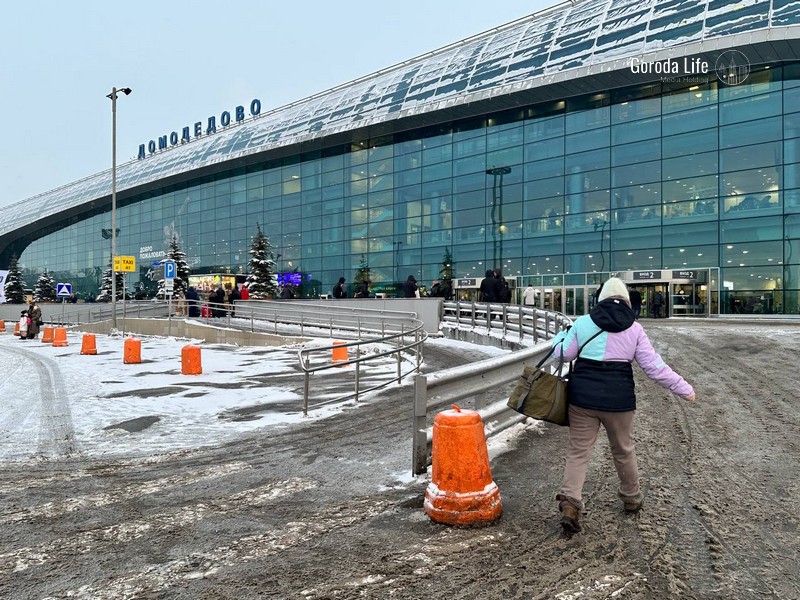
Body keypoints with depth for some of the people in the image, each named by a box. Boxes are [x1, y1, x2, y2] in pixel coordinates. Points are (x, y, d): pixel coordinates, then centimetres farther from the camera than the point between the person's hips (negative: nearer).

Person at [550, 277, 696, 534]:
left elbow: (564, 354, 6)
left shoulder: (583, 322, 0)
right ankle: (632, 498, 39)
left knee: (578, 450, 6)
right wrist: (684, 388, 10)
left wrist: (560, 336, 27)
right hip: (618, 398, 1)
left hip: (583, 395, 0)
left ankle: (570, 501, -11)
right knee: (624, 450, 21)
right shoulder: (634, 328, 1)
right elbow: (654, 366, -1)